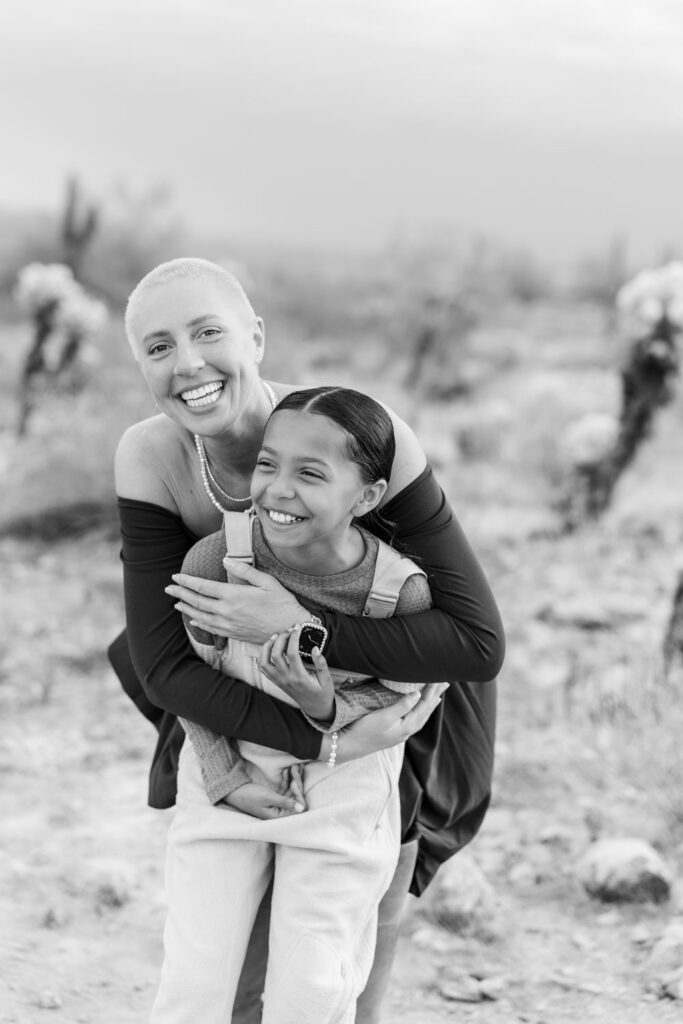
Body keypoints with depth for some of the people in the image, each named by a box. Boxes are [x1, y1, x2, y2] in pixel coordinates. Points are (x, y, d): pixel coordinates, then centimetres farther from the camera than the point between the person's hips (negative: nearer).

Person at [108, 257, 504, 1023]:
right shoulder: (151, 457, -26)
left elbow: (481, 641, -36)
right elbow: (162, 664, -25)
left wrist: (300, 627, -42)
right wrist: (328, 743, -33)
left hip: (395, 691, -2)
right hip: (247, 706, 2)